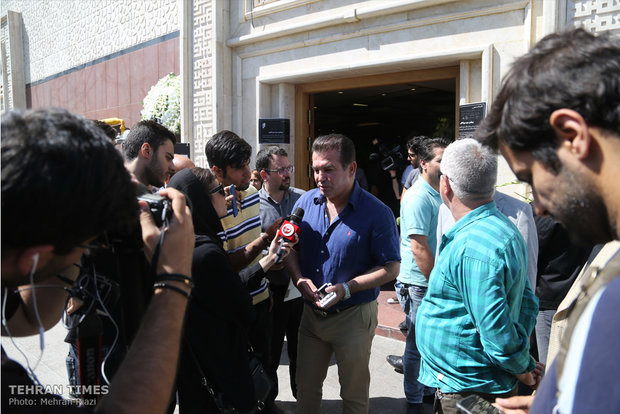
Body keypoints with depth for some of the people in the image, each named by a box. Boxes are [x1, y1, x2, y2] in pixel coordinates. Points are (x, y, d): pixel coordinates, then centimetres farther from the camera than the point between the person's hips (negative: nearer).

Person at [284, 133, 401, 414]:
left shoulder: (377, 213, -17)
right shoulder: (306, 202, -3)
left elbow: (390, 268, -14)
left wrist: (346, 289, -24)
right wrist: (299, 278, -14)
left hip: (353, 316, -4)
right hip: (311, 312, 4)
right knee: (306, 386, 21)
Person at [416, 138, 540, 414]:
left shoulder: (474, 248, -28)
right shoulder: (501, 228, 6)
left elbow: (496, 332, -26)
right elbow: (527, 303, 11)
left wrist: (522, 369, -8)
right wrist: (524, 366, 7)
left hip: (469, 391, -9)